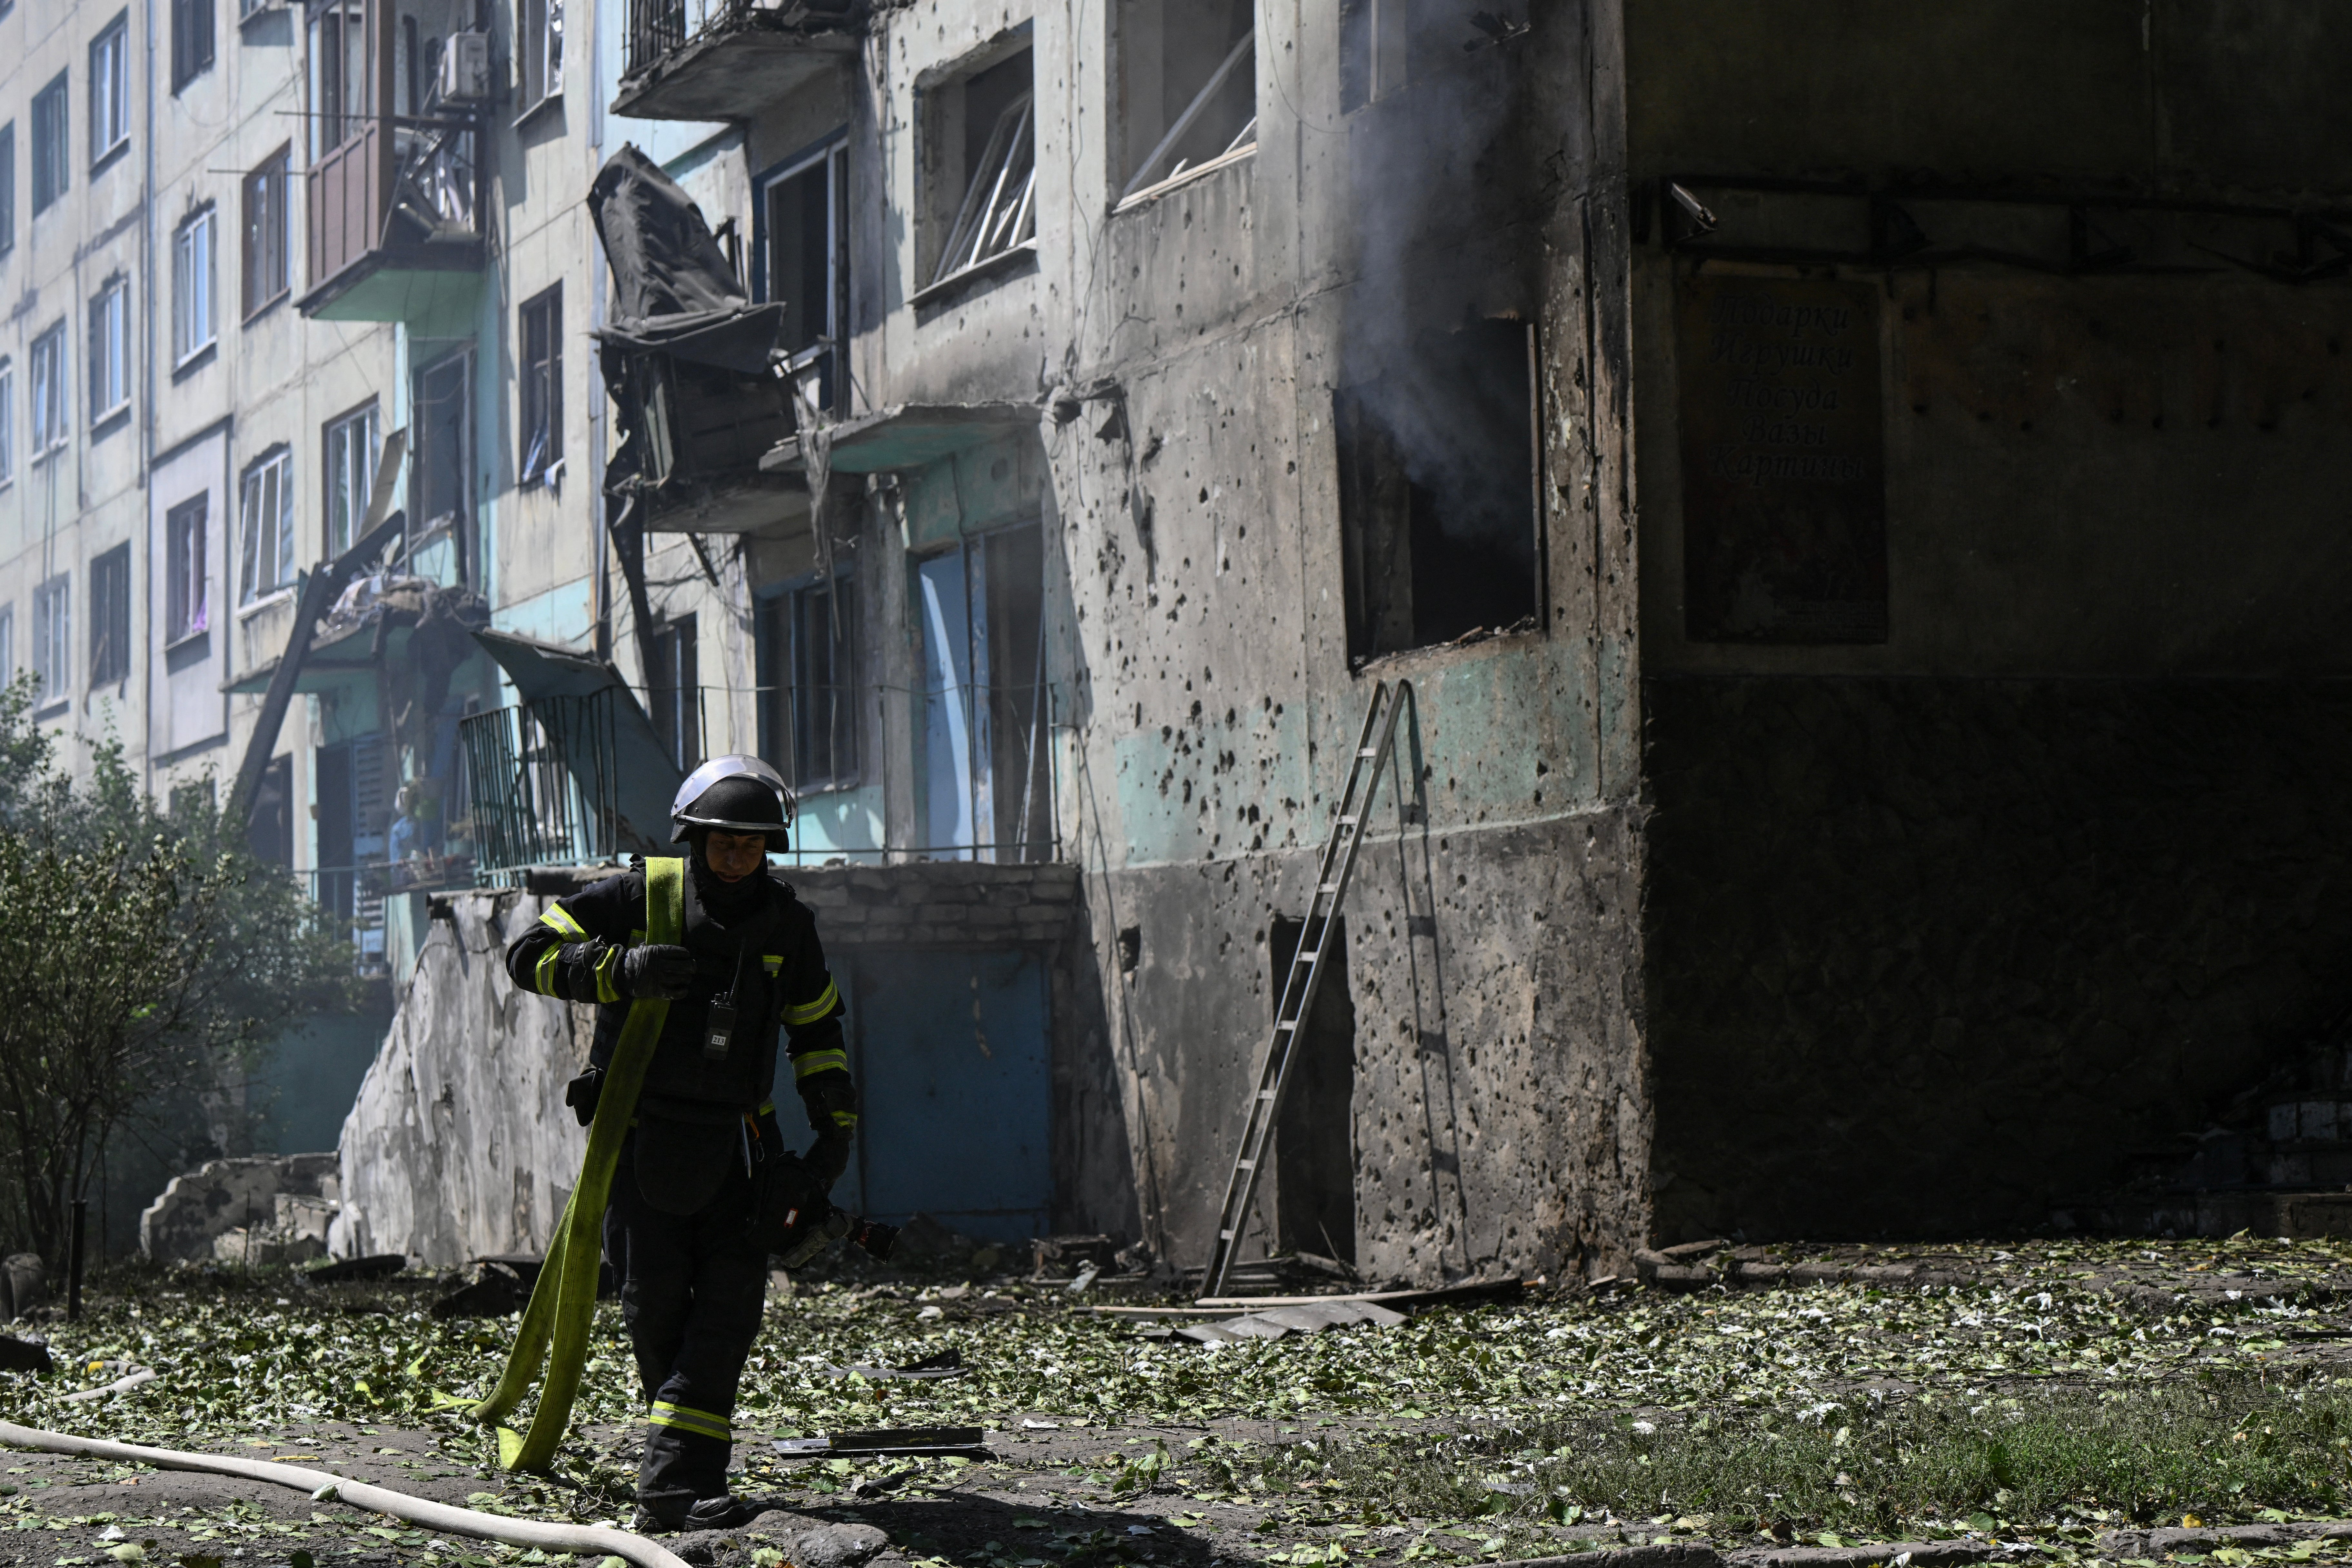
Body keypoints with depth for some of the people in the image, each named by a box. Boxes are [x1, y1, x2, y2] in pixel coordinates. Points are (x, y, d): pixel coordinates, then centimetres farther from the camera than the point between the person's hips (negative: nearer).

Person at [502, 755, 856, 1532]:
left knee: (733, 1291, -13)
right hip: (640, 1128, -2)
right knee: (656, 1297, -2)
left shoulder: (787, 924, 5)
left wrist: (836, 1126, 11)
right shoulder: (636, 899, -6)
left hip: (732, 1139, 2)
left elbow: (818, 1027, 17)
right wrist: (622, 969, -24)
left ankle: (676, 1478, -18)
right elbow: (530, 955, -9)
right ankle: (680, 1470, 18)